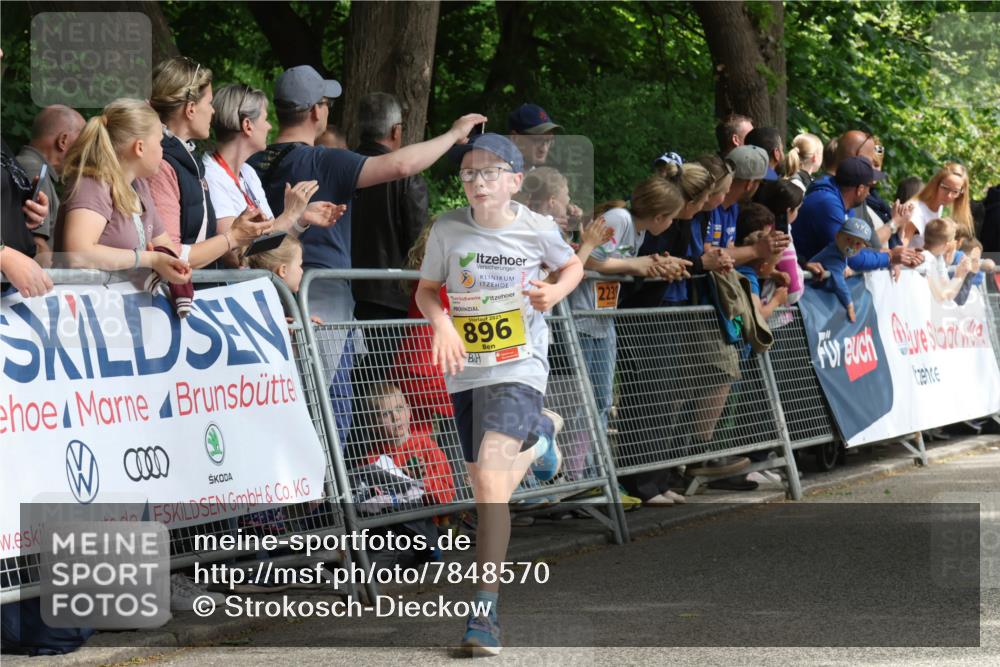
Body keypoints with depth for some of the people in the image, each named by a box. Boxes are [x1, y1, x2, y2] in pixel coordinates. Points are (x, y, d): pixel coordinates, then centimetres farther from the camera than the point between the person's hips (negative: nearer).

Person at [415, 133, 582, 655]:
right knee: (486, 491, 18)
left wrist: (556, 292, -9)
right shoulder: (447, 230, -4)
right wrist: (442, 324, -13)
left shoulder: (536, 228, -6)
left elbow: (572, 265, 13)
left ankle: (485, 608, -19)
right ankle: (539, 437, 53)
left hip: (519, 369, -4)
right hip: (465, 372, 4)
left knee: (490, 481, -21)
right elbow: (427, 289, 7)